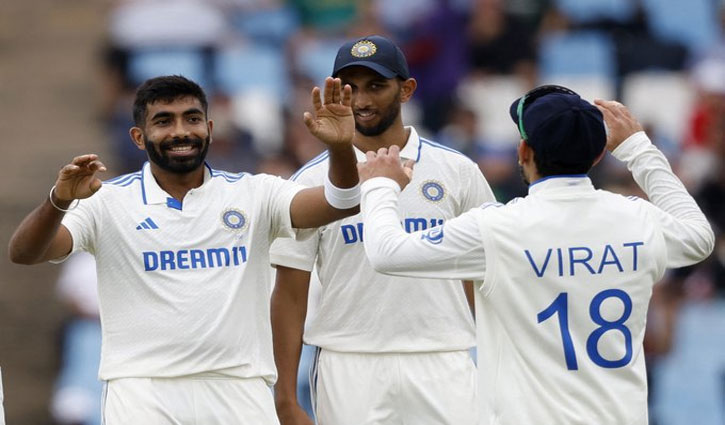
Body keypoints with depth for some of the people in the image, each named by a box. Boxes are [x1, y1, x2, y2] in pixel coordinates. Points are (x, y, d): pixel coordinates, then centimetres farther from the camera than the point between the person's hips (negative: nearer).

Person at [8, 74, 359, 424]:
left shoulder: (252, 194, 9)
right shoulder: (109, 201, 4)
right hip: (142, 392, -2)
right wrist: (59, 200, -26)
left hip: (240, 392, 2)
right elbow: (24, 253, -6)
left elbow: (339, 204, -3)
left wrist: (340, 148, -24)